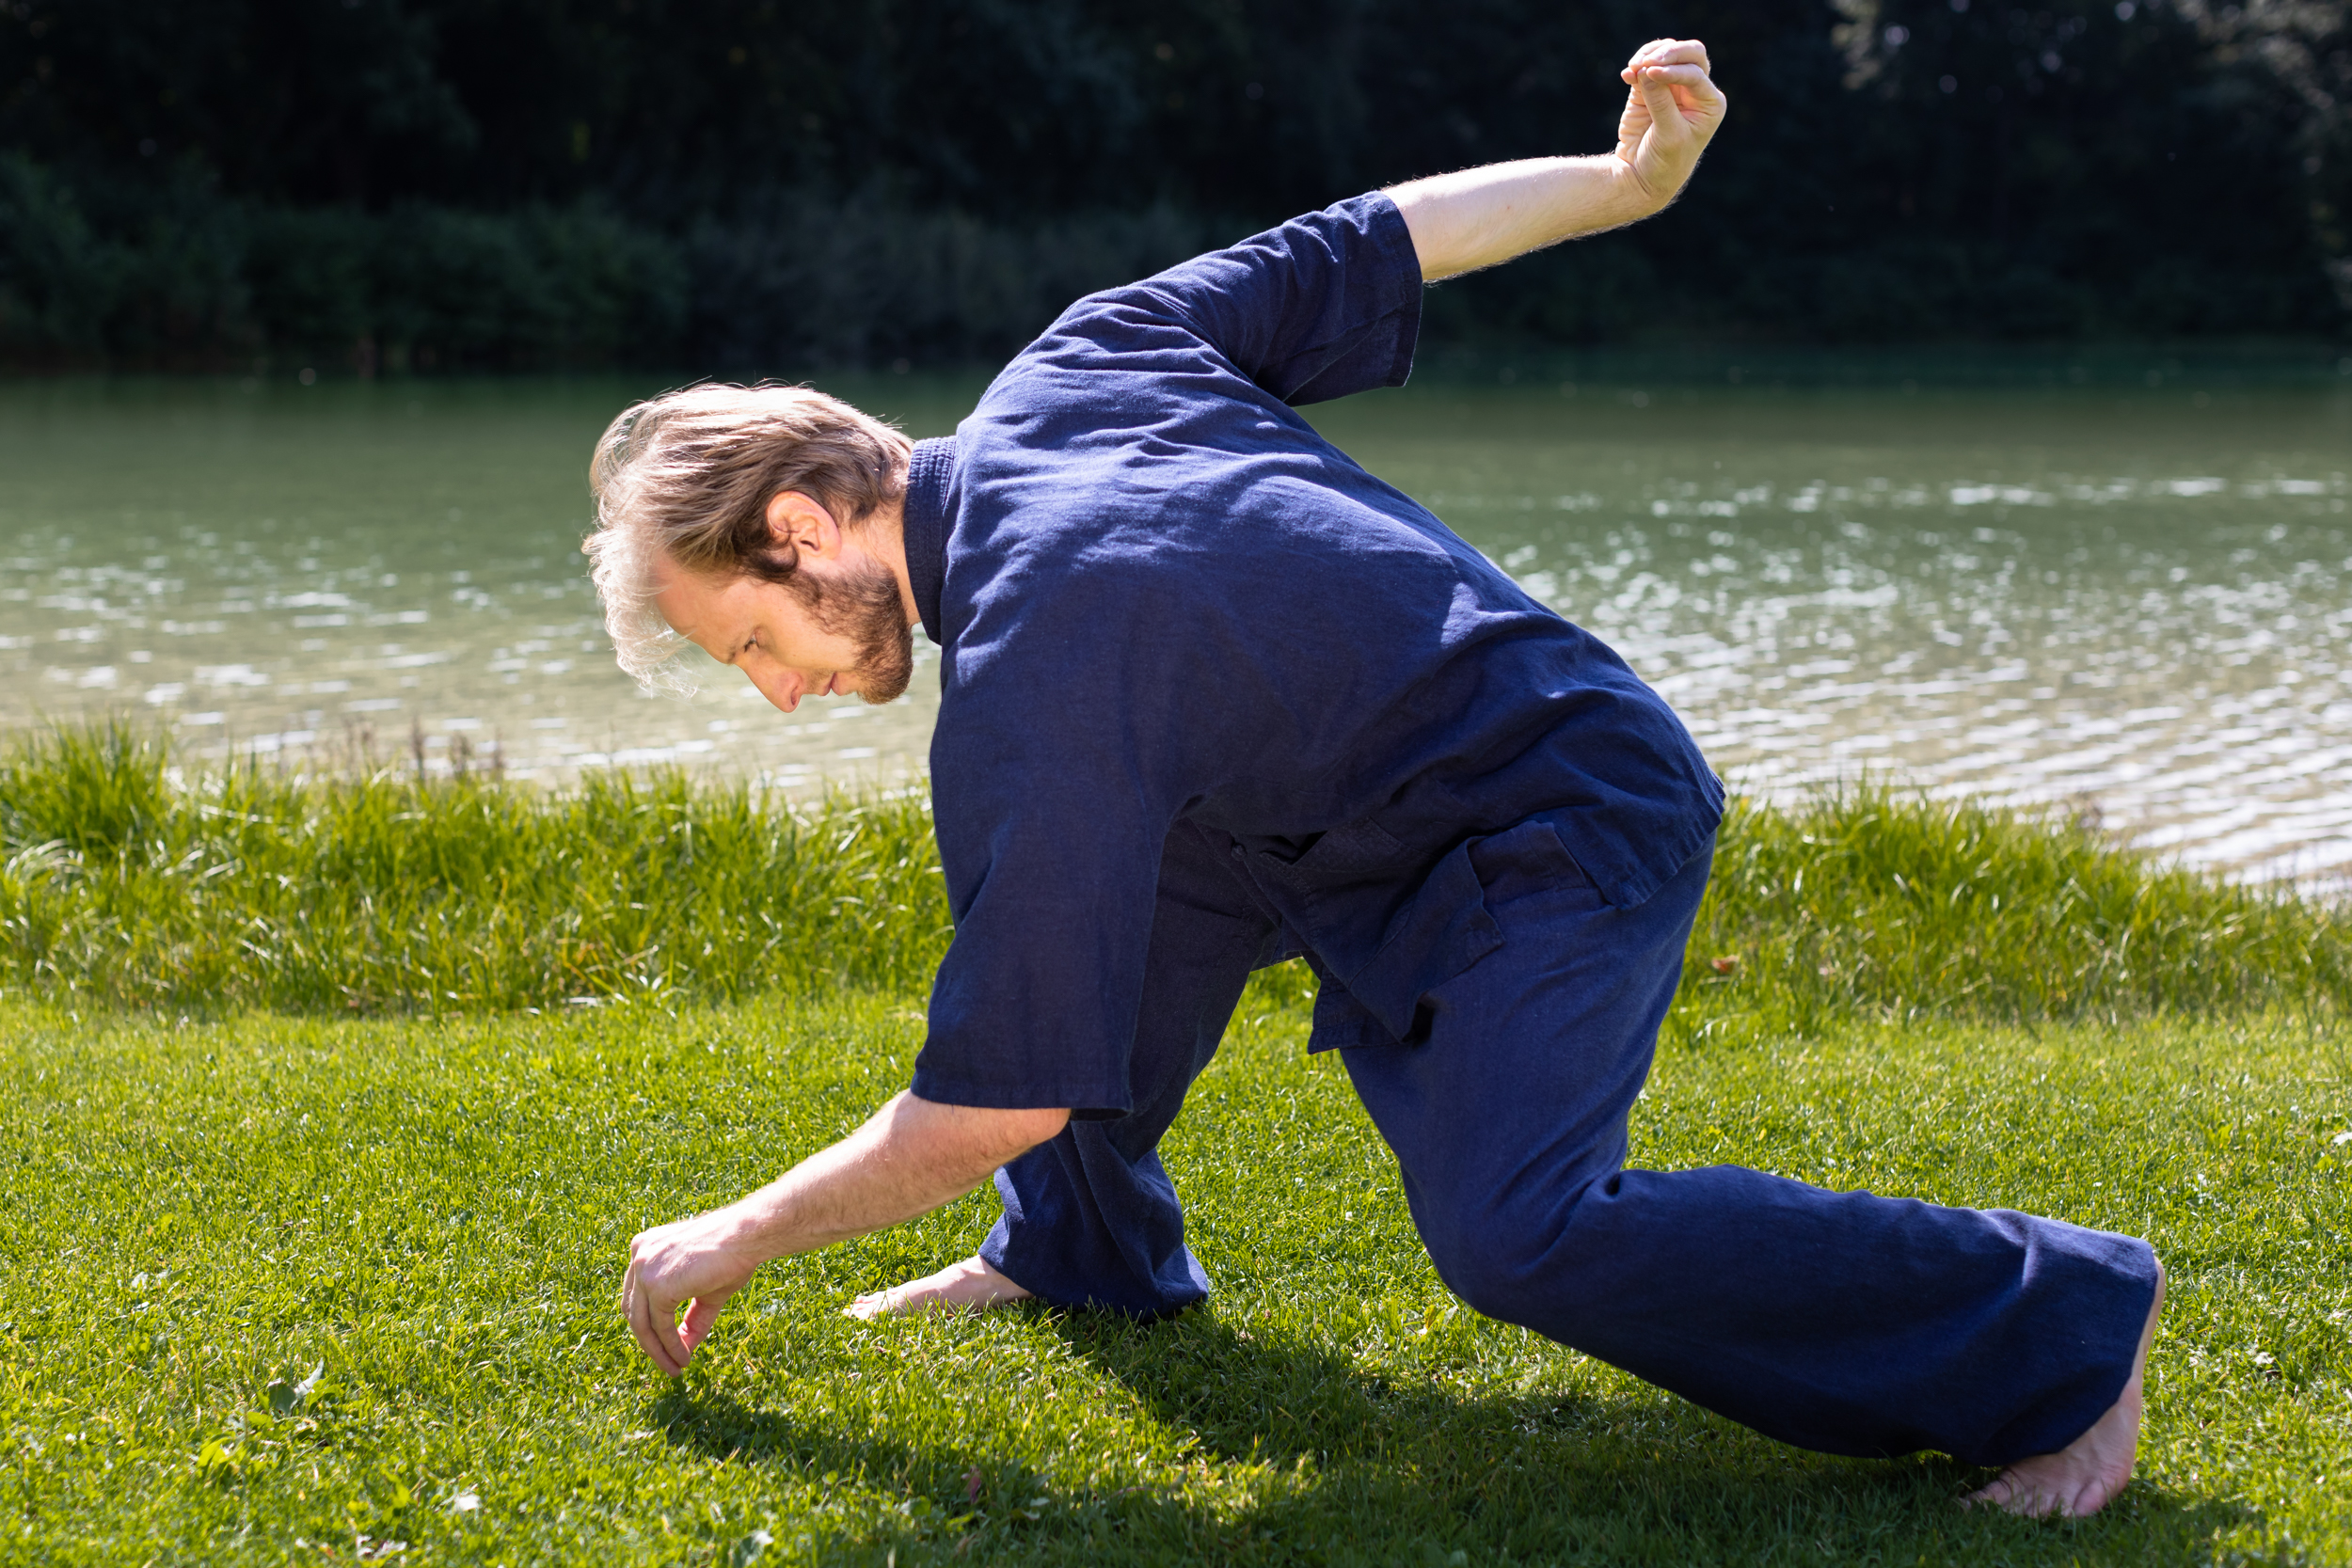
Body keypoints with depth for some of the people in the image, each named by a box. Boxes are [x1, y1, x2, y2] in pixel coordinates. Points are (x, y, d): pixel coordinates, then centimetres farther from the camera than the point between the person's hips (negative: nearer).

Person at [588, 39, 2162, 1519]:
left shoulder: (1025, 681, -26)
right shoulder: (1074, 368, -1)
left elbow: (996, 1103, -22)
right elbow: (1366, 245, 8)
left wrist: (737, 1241, -10)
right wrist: (1625, 181, 18)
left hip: (1566, 847, -11)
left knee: (1514, 1230, -27)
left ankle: (2059, 1330, -17)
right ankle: (1086, 1249, 30)